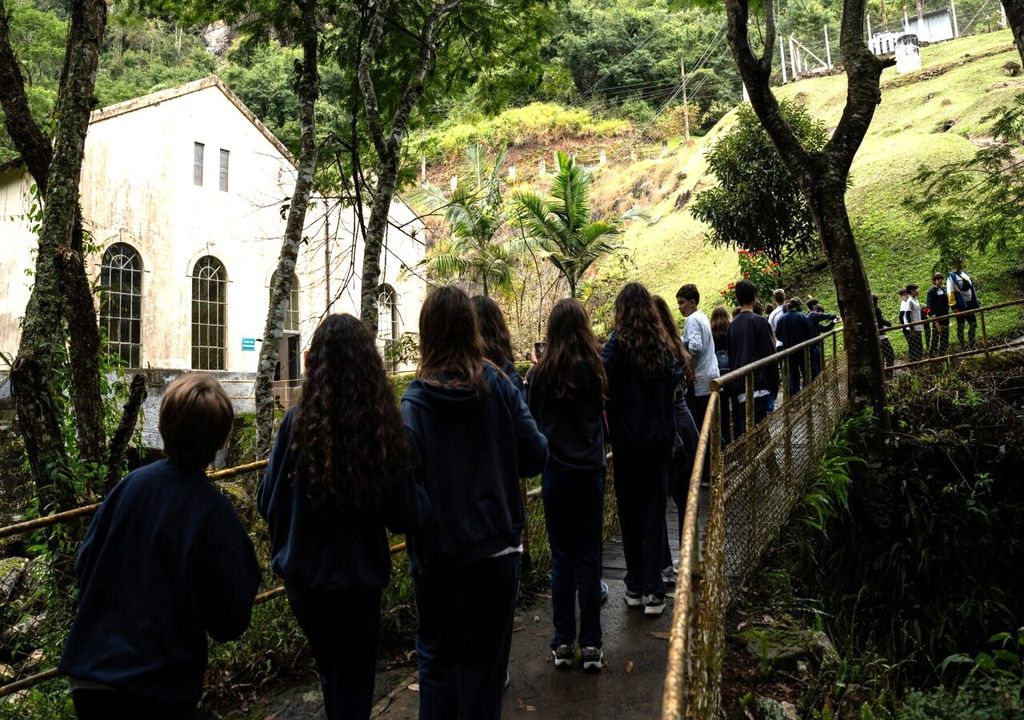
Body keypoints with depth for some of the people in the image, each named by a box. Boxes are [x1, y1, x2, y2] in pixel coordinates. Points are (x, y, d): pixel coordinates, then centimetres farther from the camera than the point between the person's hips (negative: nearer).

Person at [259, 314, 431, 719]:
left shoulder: (298, 422, -17)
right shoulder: (384, 426, -17)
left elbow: (268, 503, -8)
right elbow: (405, 516, -11)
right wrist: (423, 501, 9)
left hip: (303, 579, 1)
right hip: (358, 581, -1)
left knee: (330, 675, 28)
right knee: (352, 686, 20)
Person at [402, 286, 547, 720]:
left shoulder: (415, 401, -14)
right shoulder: (499, 386, -9)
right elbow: (536, 457, -6)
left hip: (438, 550, -1)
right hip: (497, 545, 1)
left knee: (437, 657, 19)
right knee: (484, 659, 16)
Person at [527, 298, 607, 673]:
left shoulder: (540, 372, -8)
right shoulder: (596, 368, -6)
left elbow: (532, 421, 3)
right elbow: (604, 416, 7)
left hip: (555, 473, 0)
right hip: (590, 472, 0)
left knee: (562, 558, 9)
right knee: (589, 558, 8)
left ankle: (563, 644, 16)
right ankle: (591, 645, 14)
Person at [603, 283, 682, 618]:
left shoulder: (617, 344, -12)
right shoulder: (662, 344, 1)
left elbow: (603, 386, -25)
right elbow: (675, 379, 11)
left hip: (627, 440, -3)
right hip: (660, 439, 3)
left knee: (630, 512, 10)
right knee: (654, 511, 8)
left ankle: (635, 587, 18)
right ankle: (653, 591, 10)